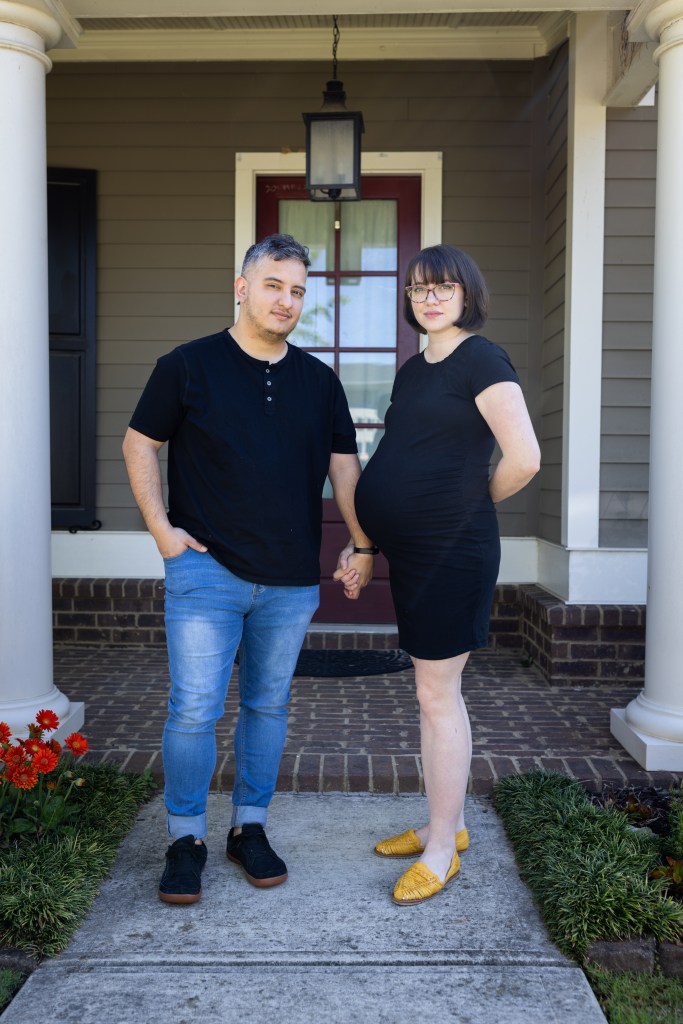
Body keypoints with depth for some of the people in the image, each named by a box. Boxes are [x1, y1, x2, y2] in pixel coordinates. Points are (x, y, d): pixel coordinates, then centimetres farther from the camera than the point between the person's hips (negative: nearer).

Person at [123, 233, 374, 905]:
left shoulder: (319, 380, 10)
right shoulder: (188, 365, 0)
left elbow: (343, 465, 13)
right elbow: (140, 443, 5)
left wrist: (362, 545, 7)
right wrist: (162, 529, -4)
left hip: (291, 580, 4)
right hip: (206, 572, -3)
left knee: (268, 705, 11)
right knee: (194, 709, -2)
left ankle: (250, 827, 27)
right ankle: (185, 838, 16)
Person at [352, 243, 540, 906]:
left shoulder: (481, 361, -10)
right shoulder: (412, 371, 15)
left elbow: (524, 458, -18)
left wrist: (475, 502, -2)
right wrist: (364, 538, 15)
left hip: (453, 550, -8)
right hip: (412, 551, 8)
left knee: (437, 696, -1)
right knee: (435, 694, 16)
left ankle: (442, 850, 13)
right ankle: (445, 824, 30)